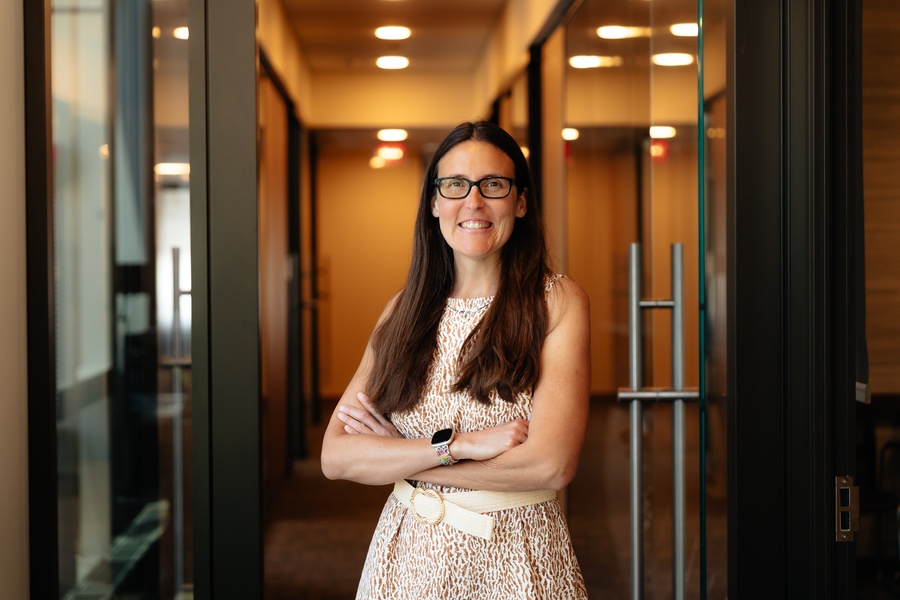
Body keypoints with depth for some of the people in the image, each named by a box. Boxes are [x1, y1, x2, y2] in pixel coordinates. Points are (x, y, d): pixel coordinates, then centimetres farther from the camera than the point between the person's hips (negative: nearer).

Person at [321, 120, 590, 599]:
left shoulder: (558, 302, -8)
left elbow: (552, 463, -19)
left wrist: (393, 455, -13)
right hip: (409, 554, 3)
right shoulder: (403, 309, 2)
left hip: (516, 558, -3)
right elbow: (335, 456, -6)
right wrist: (456, 444, -20)